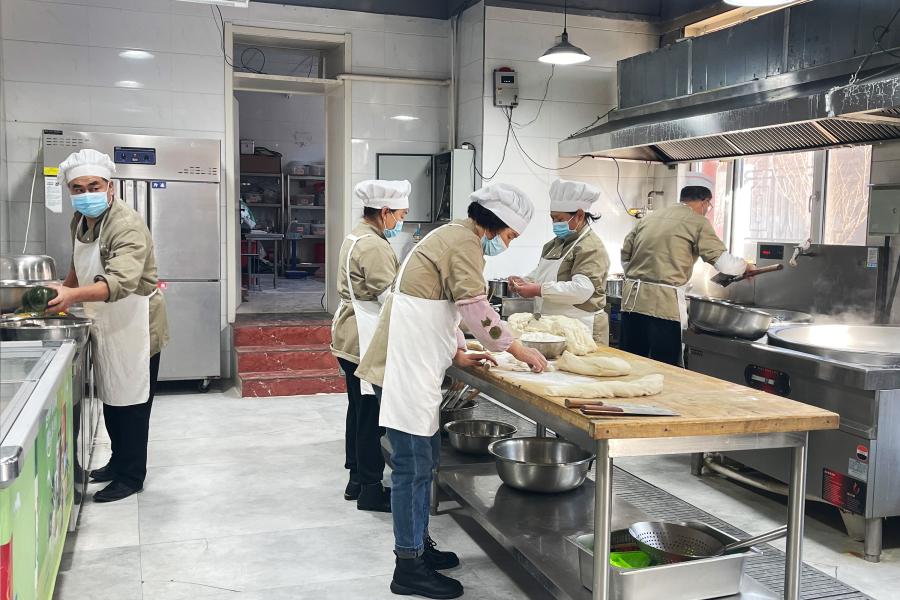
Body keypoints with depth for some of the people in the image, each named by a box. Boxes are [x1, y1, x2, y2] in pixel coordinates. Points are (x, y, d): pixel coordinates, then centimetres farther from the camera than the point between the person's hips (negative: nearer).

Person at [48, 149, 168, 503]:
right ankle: (119, 461, 35)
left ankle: (131, 477, 13)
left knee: (130, 403, 1)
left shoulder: (127, 225, -24)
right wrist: (62, 294, 16)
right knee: (110, 398, 18)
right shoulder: (80, 221, 4)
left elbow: (121, 282, -40)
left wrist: (72, 295, -52)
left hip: (134, 325, -8)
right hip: (105, 325, 8)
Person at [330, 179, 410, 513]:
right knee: (371, 415, -3)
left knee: (359, 409, 17)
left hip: (351, 338, 11)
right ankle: (370, 490, 5)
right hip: (365, 343, -11)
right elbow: (390, 298, -21)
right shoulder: (374, 246, -18)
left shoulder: (357, 238, 16)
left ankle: (357, 480, 27)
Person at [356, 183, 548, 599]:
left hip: (414, 365, 11)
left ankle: (418, 543, 29)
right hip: (405, 368, -11)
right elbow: (476, 309, -18)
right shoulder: (464, 241, -12)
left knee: (425, 457, 17)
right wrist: (520, 351, -7)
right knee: (413, 465, -4)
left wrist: (459, 354, 19)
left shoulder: (452, 237, 20)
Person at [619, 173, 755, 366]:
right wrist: (746, 267, 14)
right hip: (664, 304, -6)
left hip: (632, 300, 6)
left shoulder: (648, 218, 16)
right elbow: (723, 261, -5)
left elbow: (625, 257, 18)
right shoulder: (697, 222, -1)